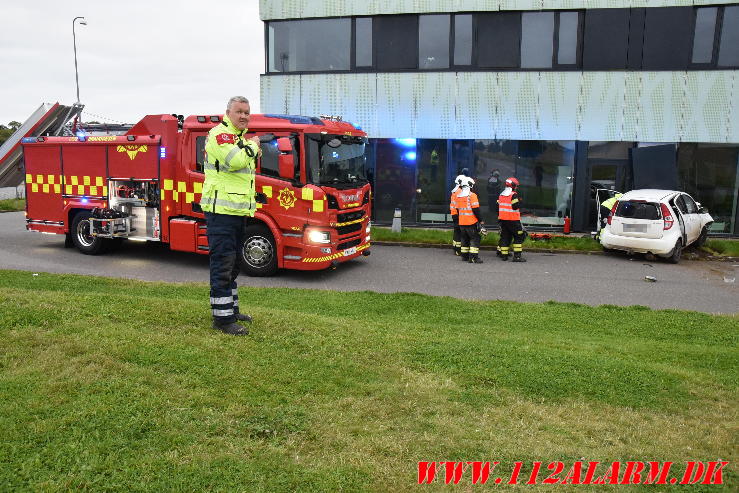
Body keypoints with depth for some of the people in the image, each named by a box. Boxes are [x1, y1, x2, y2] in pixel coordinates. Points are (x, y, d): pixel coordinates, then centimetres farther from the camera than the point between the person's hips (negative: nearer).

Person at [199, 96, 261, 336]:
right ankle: (222, 318, -3)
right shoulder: (219, 134, -10)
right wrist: (252, 145, -11)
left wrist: (253, 151, 12)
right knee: (223, 264, -8)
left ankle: (231, 308, 29)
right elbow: (234, 160, -26)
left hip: (238, 210, 10)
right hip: (221, 210, -10)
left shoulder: (239, 137, 20)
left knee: (232, 264, 17)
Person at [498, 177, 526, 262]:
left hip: (503, 219, 8)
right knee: (518, 237, -3)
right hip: (512, 220, -8)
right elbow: (515, 206, -17)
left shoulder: (501, 195, 13)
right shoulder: (513, 195, -11)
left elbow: (498, 207, 16)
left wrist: (499, 218, 24)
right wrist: (519, 203, 2)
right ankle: (517, 256, -10)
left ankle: (504, 255, 13)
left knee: (505, 236, 13)